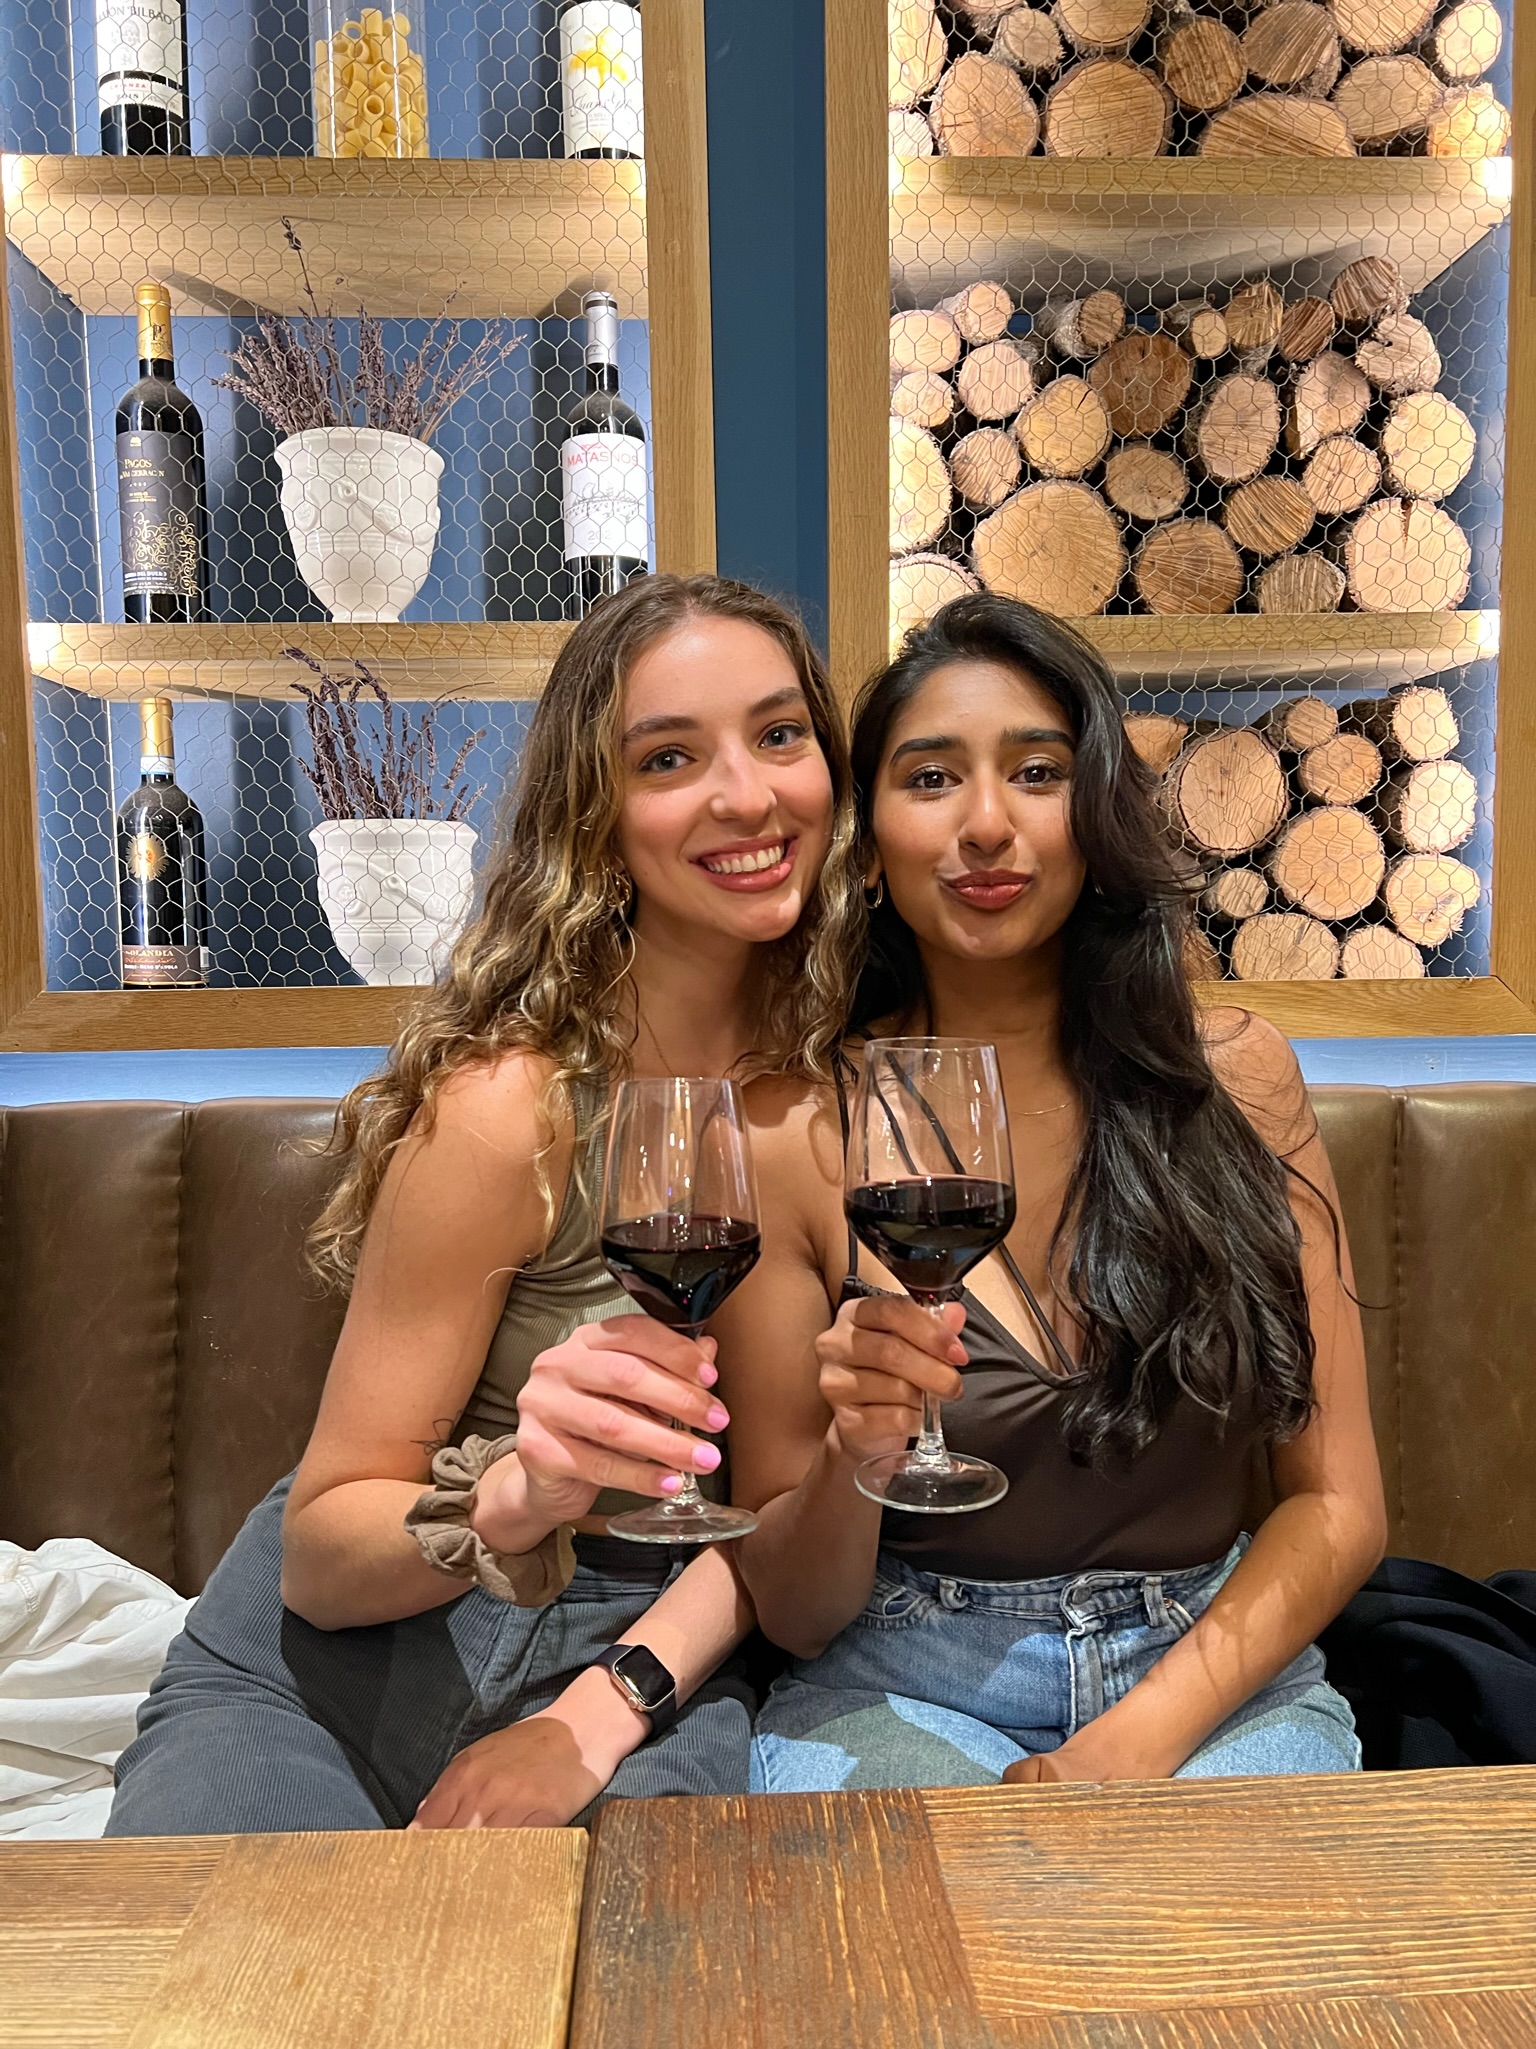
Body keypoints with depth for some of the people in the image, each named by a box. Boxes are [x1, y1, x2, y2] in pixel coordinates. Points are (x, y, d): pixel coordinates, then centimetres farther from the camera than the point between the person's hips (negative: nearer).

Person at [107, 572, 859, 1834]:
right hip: (340, 1659, -2)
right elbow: (317, 1556, -12)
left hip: (654, 1652, 2)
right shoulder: (512, 1103, -20)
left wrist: (607, 1710, -16)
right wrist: (516, 1499, -33)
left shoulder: (842, 1078, -7)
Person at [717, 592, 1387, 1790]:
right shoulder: (799, 1136, -8)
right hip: (903, 1681, -1)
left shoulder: (1235, 1078, -2)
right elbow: (794, 1614, -2)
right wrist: (854, 1460, -23)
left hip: (1215, 1669, 2)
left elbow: (1338, 1506, 0)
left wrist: (1136, 1740, -14)